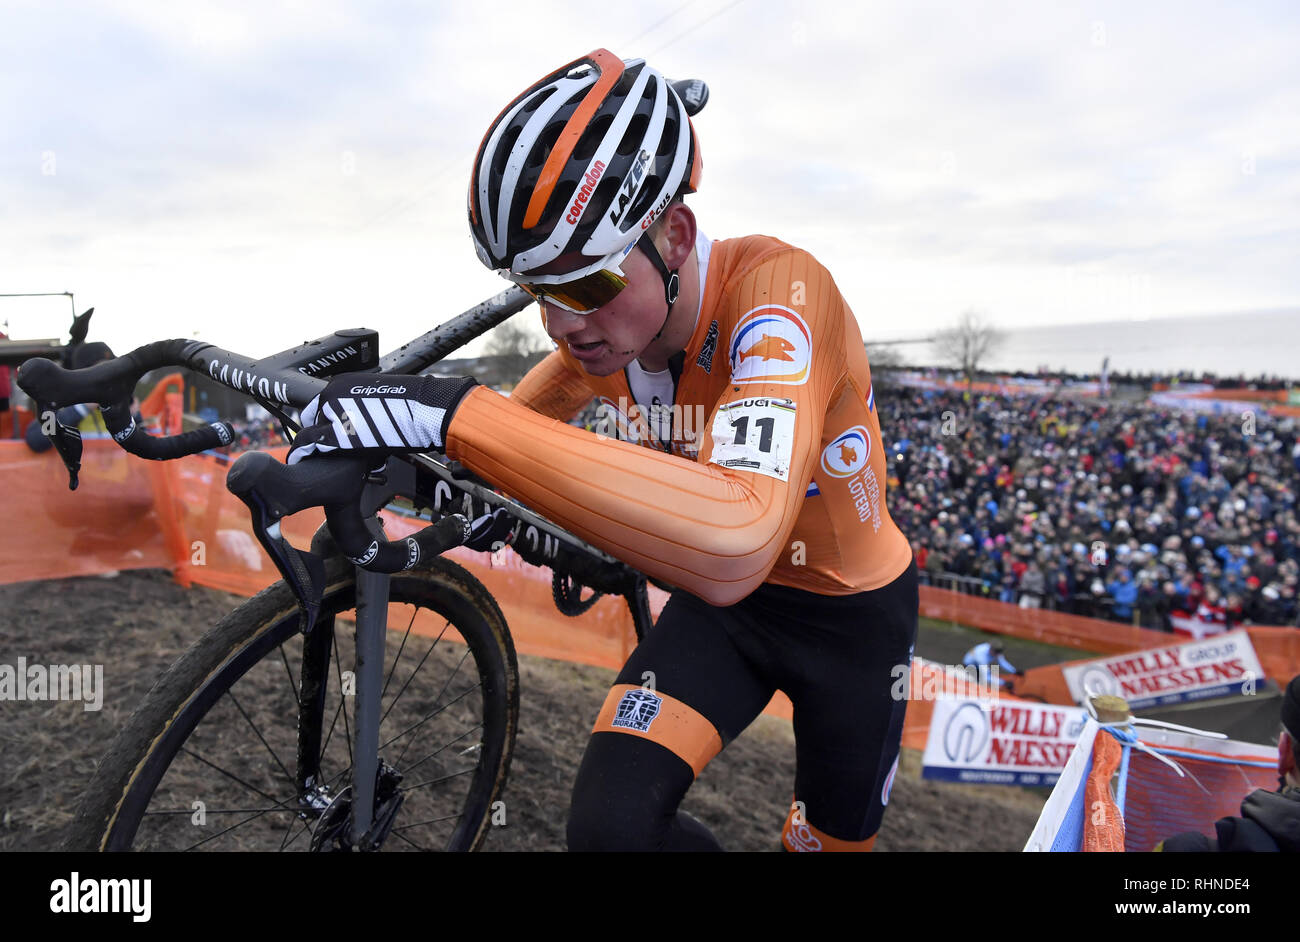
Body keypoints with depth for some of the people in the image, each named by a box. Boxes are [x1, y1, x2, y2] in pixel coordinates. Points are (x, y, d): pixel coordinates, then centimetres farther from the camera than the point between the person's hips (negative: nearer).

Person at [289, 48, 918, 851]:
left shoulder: (775, 289, -35)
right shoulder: (596, 323, -14)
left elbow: (732, 545, -52)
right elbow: (526, 417, 8)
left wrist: (458, 413, -53)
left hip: (851, 612, -3)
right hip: (720, 600, 4)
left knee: (830, 840, 17)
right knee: (609, 824, -14)